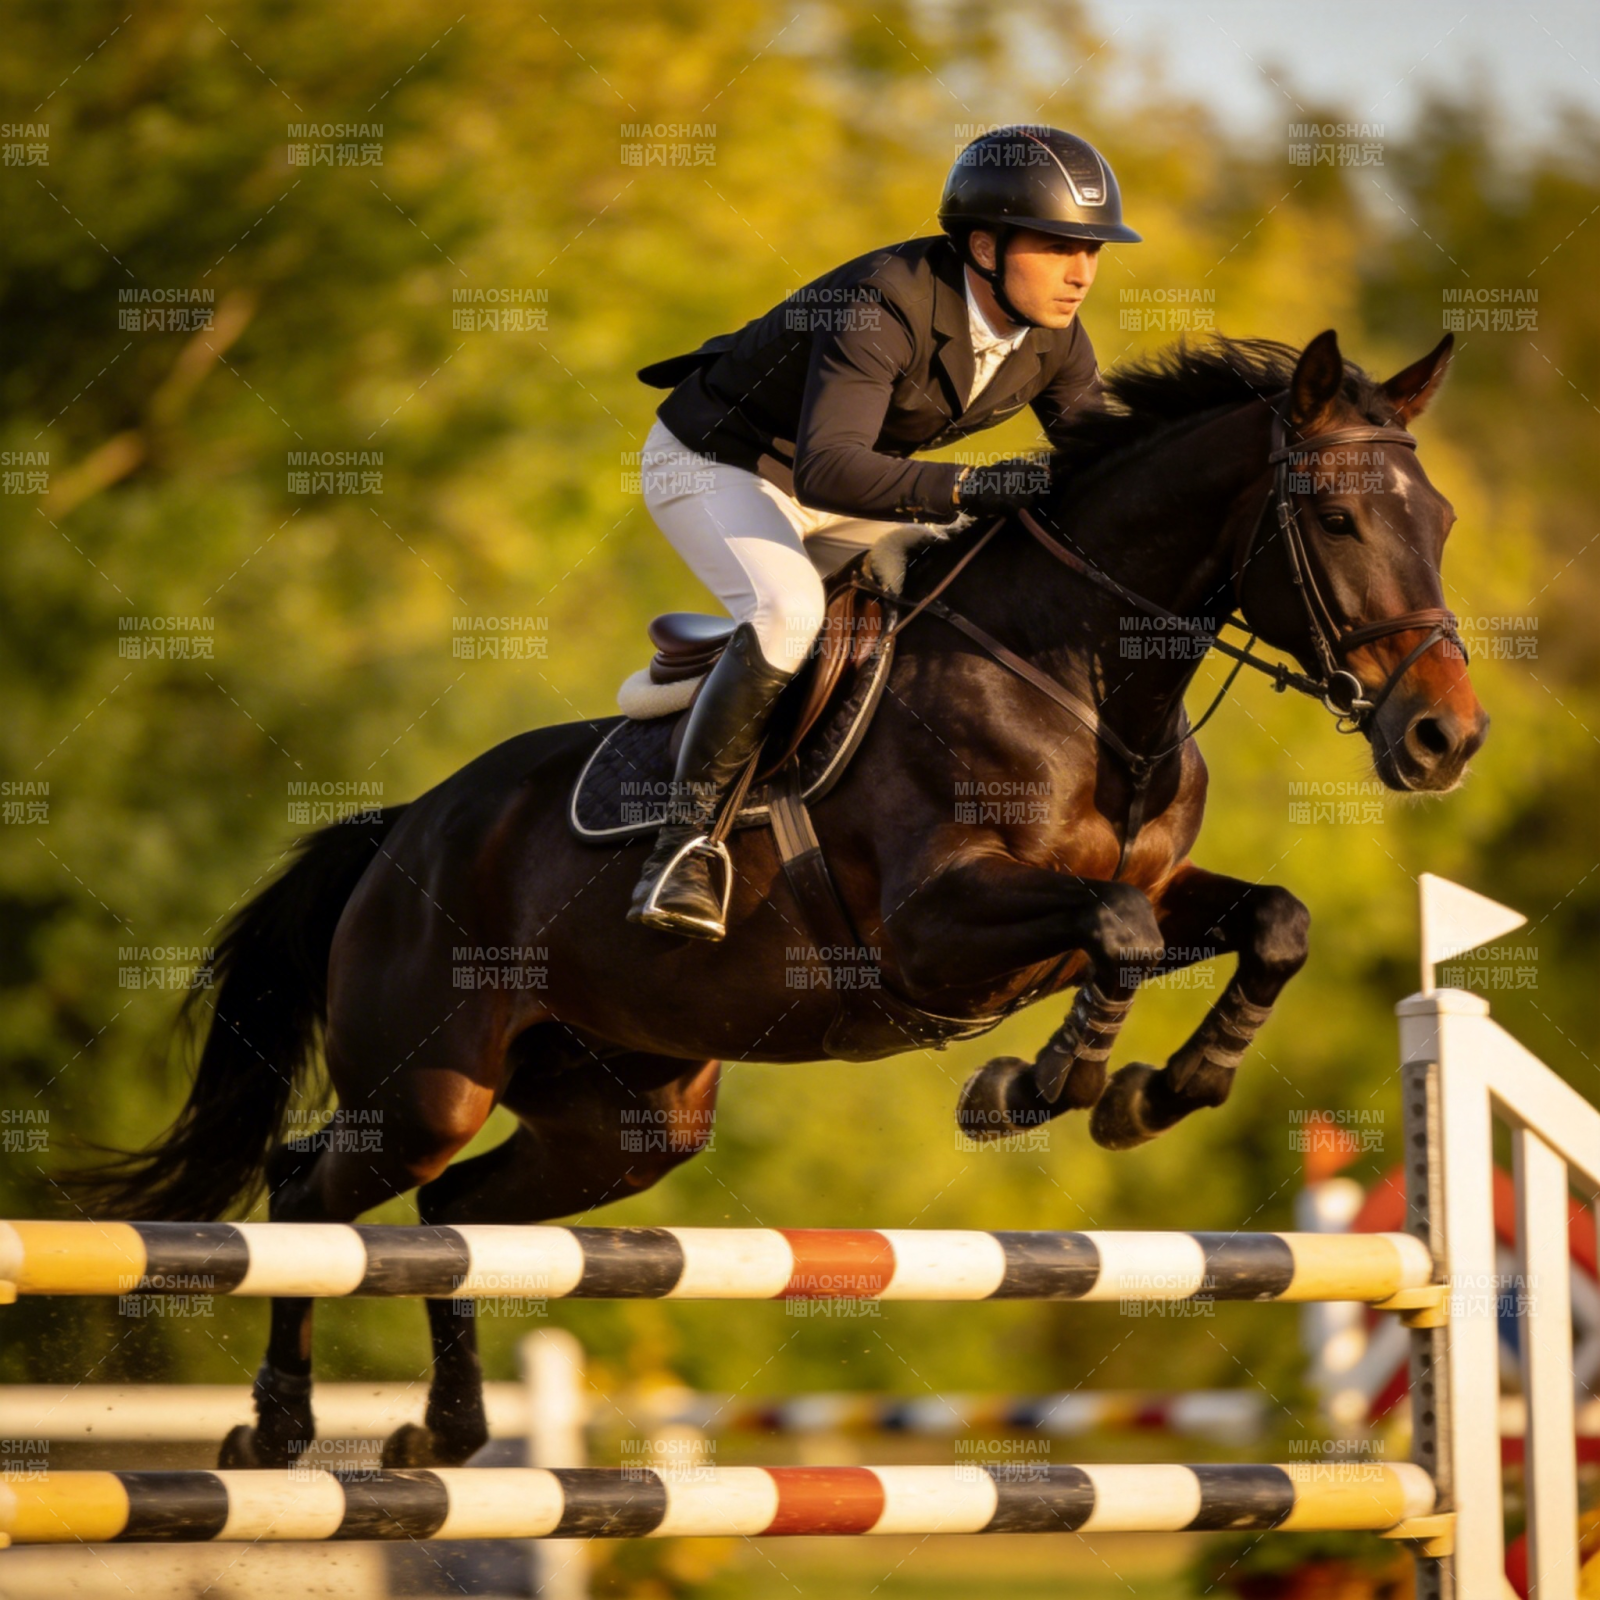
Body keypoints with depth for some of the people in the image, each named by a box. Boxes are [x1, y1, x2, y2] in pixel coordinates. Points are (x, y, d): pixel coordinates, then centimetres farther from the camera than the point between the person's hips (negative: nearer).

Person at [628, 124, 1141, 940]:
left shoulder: (1052, 338, -12)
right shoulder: (887, 305, -36)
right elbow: (826, 469, -47)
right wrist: (970, 487, -56)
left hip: (841, 487, 8)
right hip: (714, 464, -8)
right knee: (787, 612, -34)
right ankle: (683, 849, -25)